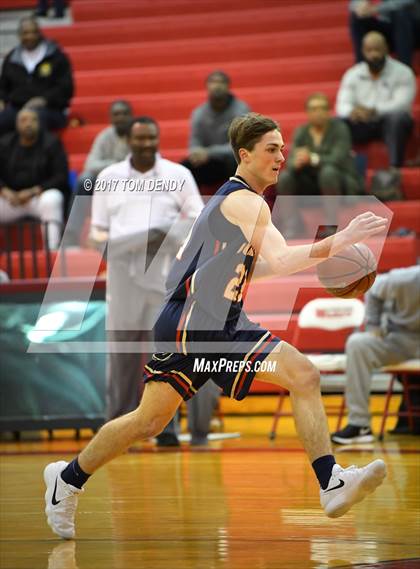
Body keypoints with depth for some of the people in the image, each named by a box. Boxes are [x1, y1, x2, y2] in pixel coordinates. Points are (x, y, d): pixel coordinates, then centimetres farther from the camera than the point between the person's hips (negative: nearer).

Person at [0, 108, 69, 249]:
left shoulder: (51, 143, -1)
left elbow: (61, 177, -8)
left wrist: (32, 192, -18)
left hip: (40, 195, -3)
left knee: (52, 200, -37)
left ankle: (53, 250, -40)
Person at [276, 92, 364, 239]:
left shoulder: (339, 128, -11)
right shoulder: (301, 132, 0)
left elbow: (338, 159, -25)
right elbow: (291, 162, -11)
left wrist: (312, 158, -42)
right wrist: (297, 162, -37)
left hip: (343, 185, -4)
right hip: (314, 186, 4)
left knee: (328, 171, -35)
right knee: (284, 178, -19)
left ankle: (333, 225, -29)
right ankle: (290, 228, -20)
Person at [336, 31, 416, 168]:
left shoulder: (402, 73, -3)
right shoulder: (352, 74, 7)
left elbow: (402, 104, -17)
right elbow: (342, 105, -3)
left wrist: (374, 110, -33)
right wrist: (352, 111, -29)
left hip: (391, 123, -3)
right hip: (362, 124, 3)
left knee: (397, 117, -37)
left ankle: (395, 167, -39)